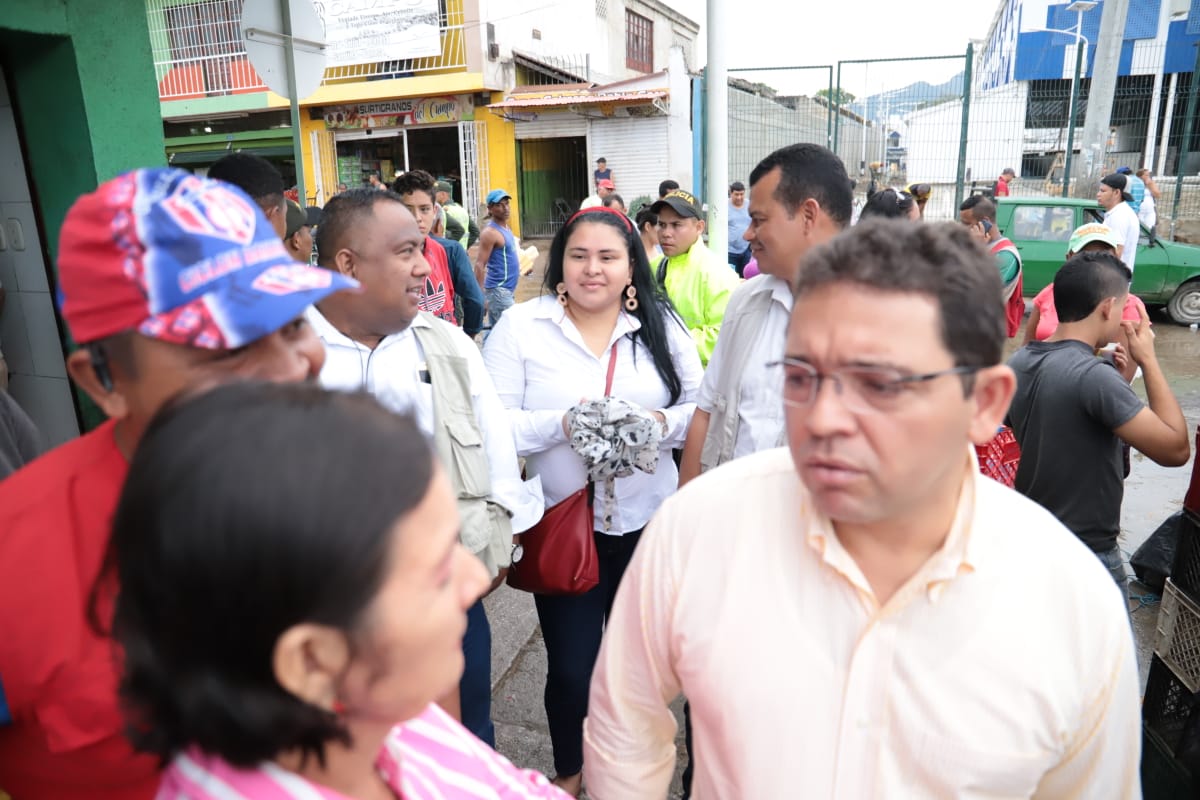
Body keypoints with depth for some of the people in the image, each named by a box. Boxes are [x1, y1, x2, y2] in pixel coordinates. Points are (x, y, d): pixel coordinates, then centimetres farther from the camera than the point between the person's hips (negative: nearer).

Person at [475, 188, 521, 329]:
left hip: (505, 288, 9)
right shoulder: (490, 232, -15)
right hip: (498, 289, -9)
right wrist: (480, 296, -23)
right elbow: (479, 265, -19)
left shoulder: (504, 227, 13)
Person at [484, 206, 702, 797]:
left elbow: (703, 409, 2)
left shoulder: (661, 324, 2)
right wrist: (564, 423, -24)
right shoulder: (520, 326, -5)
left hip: (649, 522, 3)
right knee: (571, 665, 6)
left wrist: (660, 424, -18)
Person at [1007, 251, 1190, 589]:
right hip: (1086, 558, -7)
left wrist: (1120, 378, 3)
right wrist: (1149, 360, -12)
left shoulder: (1017, 362, -1)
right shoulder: (1094, 375, -25)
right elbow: (1176, 449, -19)